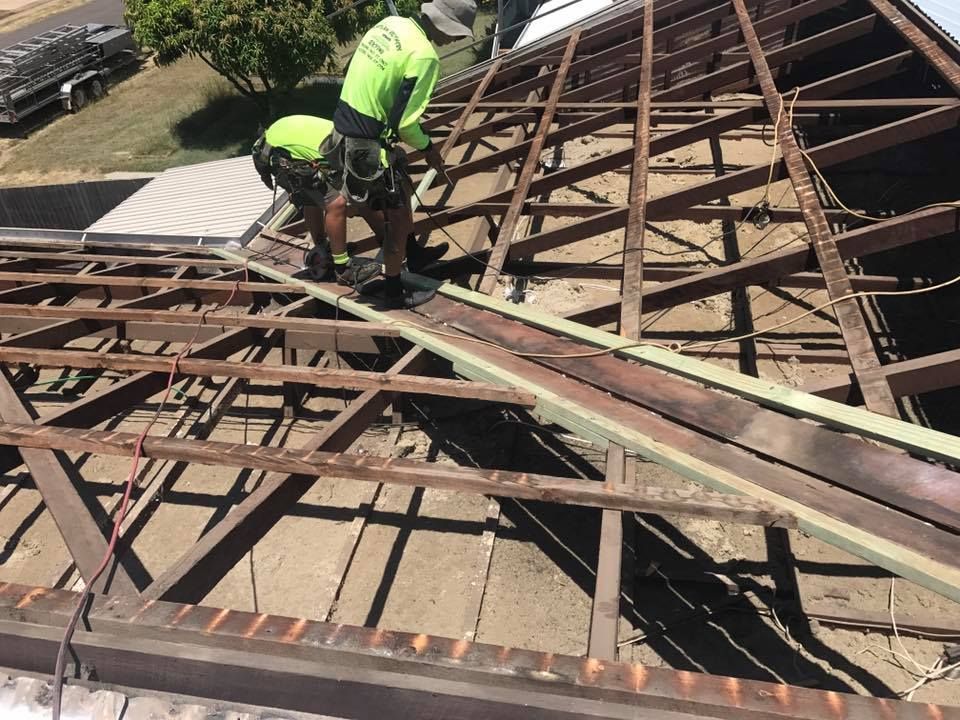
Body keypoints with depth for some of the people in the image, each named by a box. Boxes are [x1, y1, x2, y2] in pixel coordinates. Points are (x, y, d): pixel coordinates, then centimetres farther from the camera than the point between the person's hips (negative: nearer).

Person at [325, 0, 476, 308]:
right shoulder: (425, 56, -20)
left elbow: (359, 74, 13)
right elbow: (403, 121, -21)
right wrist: (427, 147, -1)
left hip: (344, 127, 9)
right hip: (367, 145, -9)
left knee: (402, 192, 27)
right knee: (398, 213, 8)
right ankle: (394, 291, 22)